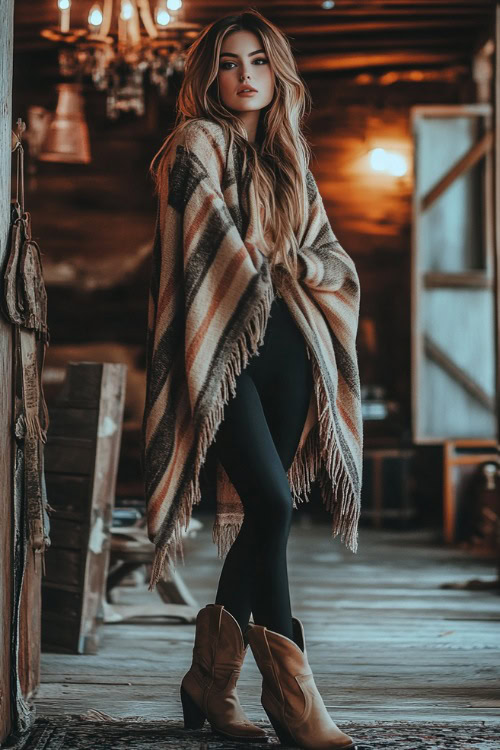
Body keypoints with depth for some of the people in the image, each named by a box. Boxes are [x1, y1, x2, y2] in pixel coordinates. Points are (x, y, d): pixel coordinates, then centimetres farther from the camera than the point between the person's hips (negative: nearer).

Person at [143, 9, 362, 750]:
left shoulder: (289, 159, 22)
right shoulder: (197, 141, 5)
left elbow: (336, 261, 16)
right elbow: (209, 222, -15)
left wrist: (288, 261, -2)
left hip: (283, 343, 6)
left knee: (265, 512, 2)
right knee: (271, 502, -17)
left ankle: (213, 677, 11)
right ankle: (290, 690, -11)